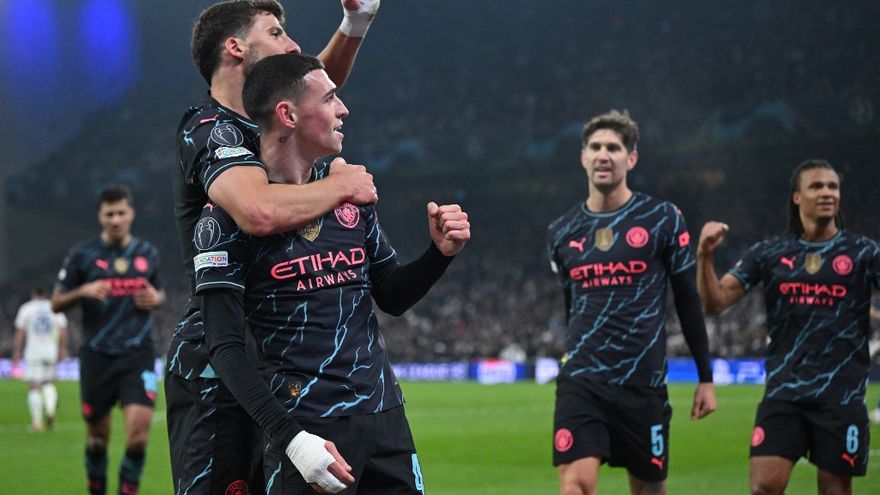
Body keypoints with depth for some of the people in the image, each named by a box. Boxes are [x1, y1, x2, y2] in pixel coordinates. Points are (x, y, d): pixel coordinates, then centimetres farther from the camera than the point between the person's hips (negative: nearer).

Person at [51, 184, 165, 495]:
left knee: (138, 435, -14)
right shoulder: (83, 254, 0)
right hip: (97, 356, -1)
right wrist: (83, 291, -16)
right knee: (97, 438, 7)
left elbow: (159, 293, 23)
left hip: (138, 355, 1)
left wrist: (156, 299, -1)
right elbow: (56, 303, 3)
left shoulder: (147, 254, 8)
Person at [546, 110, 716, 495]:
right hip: (580, 381, 1)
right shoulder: (561, 232, 9)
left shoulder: (662, 219, 1)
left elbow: (688, 301, 4)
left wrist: (705, 377, 3)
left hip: (643, 383, -1)